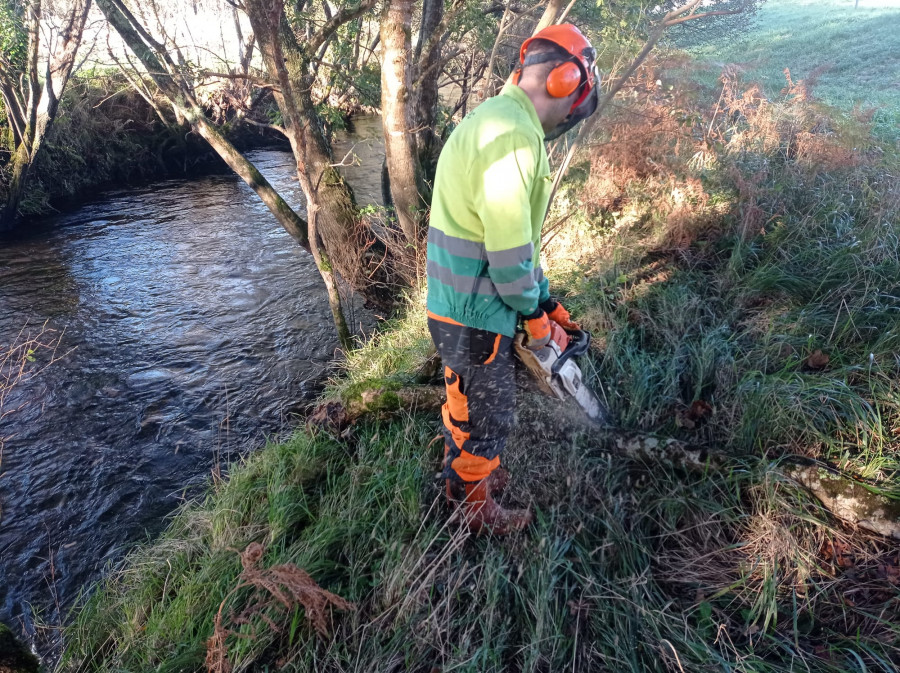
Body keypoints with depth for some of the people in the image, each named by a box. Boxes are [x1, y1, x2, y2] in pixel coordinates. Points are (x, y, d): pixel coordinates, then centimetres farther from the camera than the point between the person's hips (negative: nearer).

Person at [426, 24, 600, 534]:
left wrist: (546, 301, 16)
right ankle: (475, 508, 32)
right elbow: (509, 249, -25)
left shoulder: (499, 122, 12)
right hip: (476, 313, -10)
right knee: (487, 416, 10)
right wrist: (534, 314, -8)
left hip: (464, 305, 10)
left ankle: (469, 472, 49)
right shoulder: (513, 134, -23)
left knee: (470, 401, 27)